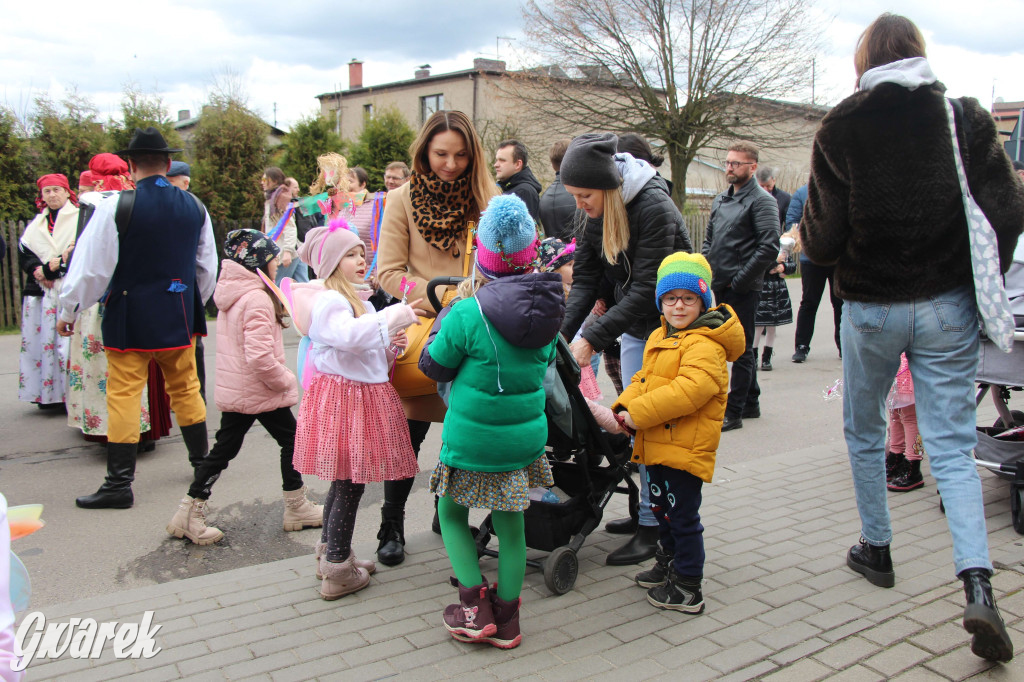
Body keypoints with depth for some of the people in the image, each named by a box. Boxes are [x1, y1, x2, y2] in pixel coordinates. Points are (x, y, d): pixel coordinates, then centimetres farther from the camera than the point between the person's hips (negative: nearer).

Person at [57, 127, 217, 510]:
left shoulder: (116, 206, -12)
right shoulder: (194, 207, 2)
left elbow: (92, 265, -9)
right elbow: (208, 267, 11)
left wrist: (68, 310, 4)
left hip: (129, 318, -4)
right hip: (179, 316, 4)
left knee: (124, 396, 1)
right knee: (185, 389, 17)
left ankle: (119, 483, 5)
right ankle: (202, 461, 27)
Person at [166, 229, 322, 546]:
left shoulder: (231, 296, 8)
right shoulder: (257, 299, -22)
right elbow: (260, 356, -29)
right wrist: (285, 380, -15)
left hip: (233, 390, 8)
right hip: (261, 392, -8)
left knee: (224, 448, 13)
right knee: (291, 441, 9)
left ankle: (190, 513, 15)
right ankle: (297, 508, 20)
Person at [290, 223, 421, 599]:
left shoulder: (361, 302, 17)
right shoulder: (327, 302, -14)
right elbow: (349, 336, -35)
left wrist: (392, 346, 2)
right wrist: (393, 317, -38)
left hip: (363, 395, 9)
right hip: (341, 399, -9)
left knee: (343, 480, 17)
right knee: (349, 483, -4)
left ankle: (330, 554, 31)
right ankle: (338, 572, 7)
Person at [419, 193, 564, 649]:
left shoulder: (469, 313, -20)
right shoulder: (547, 310, -3)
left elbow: (433, 366, -5)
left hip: (472, 440, -4)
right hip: (525, 437, 5)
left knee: (452, 514, 19)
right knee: (510, 525, 17)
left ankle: (474, 607, 12)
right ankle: (506, 619, 25)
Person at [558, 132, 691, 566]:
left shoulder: (653, 208, -24)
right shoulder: (598, 211, -1)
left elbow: (646, 290, -26)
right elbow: (585, 277, -3)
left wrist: (592, 338, -29)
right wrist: (562, 332, -15)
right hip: (633, 324, 7)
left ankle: (653, 529, 5)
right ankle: (643, 509, 24)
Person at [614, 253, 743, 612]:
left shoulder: (705, 344, -18)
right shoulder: (660, 336, 13)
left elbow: (690, 389, -30)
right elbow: (644, 378, 18)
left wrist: (640, 413, -27)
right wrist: (624, 406, -1)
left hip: (686, 447, -10)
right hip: (657, 445, 10)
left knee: (683, 518, 1)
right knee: (662, 510, 25)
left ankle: (688, 589, 15)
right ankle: (668, 563, 45)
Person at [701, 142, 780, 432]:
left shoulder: (761, 200, -9)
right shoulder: (720, 200, 15)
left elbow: (769, 247, -17)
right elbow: (709, 240, 22)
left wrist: (738, 281, -16)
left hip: (742, 289, -8)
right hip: (720, 287, 8)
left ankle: (733, 412, 4)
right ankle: (751, 403, 29)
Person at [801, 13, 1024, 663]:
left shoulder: (841, 127, -6)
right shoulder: (966, 116, 0)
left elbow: (822, 237, -9)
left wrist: (805, 239, 13)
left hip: (871, 309, -1)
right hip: (948, 309, 2)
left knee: (865, 434, 19)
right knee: (953, 448, 4)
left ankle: (876, 550, 31)